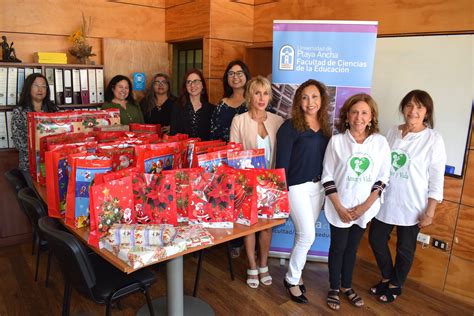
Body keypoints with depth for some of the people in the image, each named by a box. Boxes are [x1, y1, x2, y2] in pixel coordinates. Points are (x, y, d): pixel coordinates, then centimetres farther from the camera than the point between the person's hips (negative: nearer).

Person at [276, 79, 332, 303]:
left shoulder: (325, 127, 7)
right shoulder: (290, 127, -13)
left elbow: (326, 159, 12)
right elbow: (282, 162, -13)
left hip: (318, 186, 6)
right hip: (297, 187, -6)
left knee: (303, 234, 15)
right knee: (308, 236, -4)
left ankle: (294, 273, 33)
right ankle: (292, 280, 17)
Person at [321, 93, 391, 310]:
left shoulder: (380, 142, -5)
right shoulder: (337, 141, -10)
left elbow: (382, 178, -1)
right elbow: (327, 177, -7)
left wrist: (365, 205, -9)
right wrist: (340, 208, -11)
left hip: (364, 208, 2)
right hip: (339, 208, -2)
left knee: (352, 247, 18)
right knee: (338, 248, 11)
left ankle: (347, 286, 38)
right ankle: (334, 288, 32)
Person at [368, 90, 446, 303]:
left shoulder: (434, 139, -10)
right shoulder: (392, 132, 2)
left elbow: (436, 179, -9)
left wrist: (430, 212, -10)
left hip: (412, 205, -4)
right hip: (386, 201, 4)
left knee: (405, 249, 13)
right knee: (376, 239, 13)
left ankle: (395, 285, 36)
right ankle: (386, 277, 38)